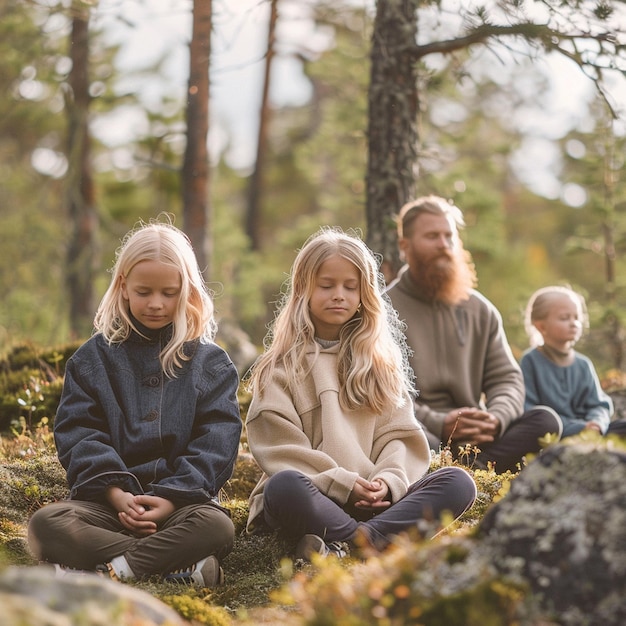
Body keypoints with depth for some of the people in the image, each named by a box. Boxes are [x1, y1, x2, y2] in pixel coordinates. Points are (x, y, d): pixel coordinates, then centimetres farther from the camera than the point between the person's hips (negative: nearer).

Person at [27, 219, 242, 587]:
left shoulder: (211, 362, 10)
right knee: (45, 524, -30)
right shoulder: (93, 358, 13)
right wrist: (115, 493, -13)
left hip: (182, 499, -1)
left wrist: (173, 496, -13)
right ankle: (180, 566, -29)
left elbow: (217, 441, 1)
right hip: (107, 498, 1)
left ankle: (108, 570, -26)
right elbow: (78, 433, 3)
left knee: (216, 527, -35)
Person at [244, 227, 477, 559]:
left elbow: (399, 434, 10)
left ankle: (341, 547, -34)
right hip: (312, 500, -4)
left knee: (458, 482, -21)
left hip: (372, 500, 4)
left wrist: (389, 479, -10)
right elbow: (279, 447, -4)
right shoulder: (281, 367, 7)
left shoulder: (381, 360, 18)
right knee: (285, 486, -37)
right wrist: (342, 483, -14)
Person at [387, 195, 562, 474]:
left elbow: (507, 378, 10)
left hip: (473, 435, 5)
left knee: (545, 420, -17)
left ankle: (466, 466, -33)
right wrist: (439, 424, -24)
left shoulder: (481, 310, 14)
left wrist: (496, 418, -13)